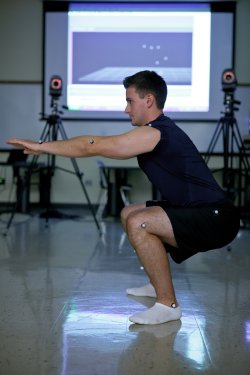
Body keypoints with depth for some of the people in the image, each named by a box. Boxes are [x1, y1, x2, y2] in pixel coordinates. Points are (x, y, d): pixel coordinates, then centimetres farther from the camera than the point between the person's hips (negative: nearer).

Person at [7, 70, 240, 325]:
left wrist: (41, 146, -10)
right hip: (196, 212, 10)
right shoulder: (158, 133, 13)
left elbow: (93, 146, -18)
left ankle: (168, 305, -14)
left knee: (137, 223, -26)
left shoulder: (155, 133, -19)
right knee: (128, 214, 18)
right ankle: (158, 285, 27)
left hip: (216, 218, -10)